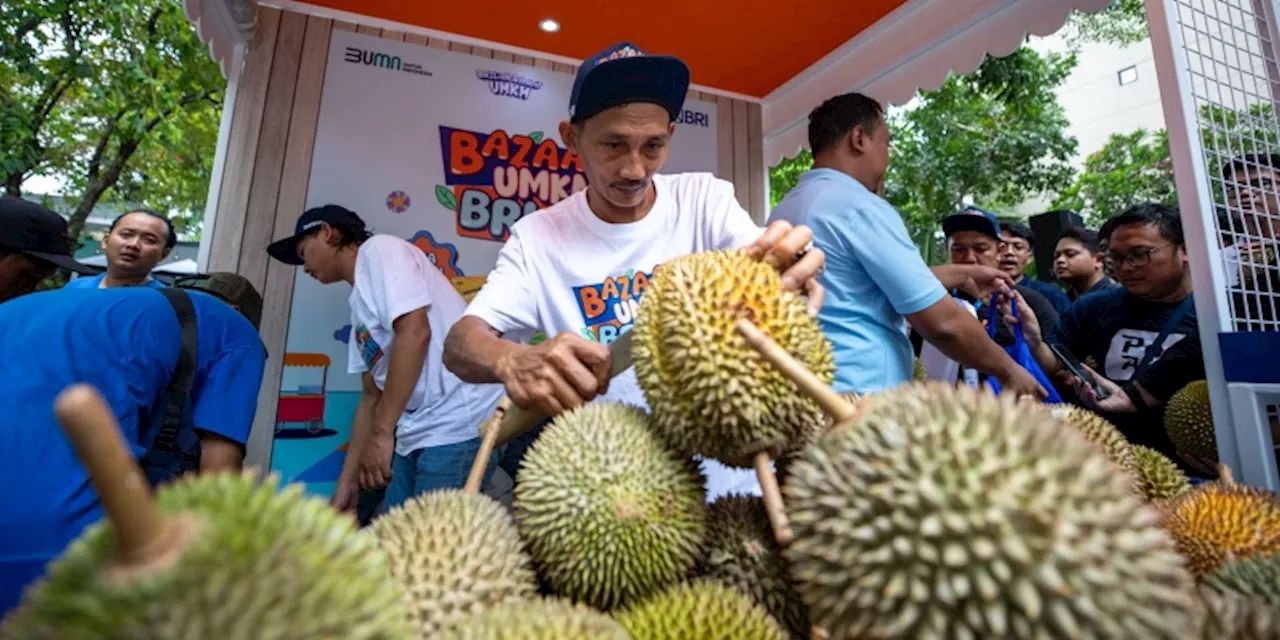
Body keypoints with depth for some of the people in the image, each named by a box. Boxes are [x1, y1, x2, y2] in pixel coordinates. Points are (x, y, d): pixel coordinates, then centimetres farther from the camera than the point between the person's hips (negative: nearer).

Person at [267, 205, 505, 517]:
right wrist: (346, 484, 22)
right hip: (418, 433, 9)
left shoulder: (379, 249, -2)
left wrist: (381, 434, -16)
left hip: (458, 424, -9)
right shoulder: (360, 303, 22)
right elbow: (372, 396, 22)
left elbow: (415, 333, -17)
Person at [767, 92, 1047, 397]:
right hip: (861, 397, -8)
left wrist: (962, 274, 29)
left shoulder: (786, 210, 11)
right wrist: (1007, 370, 5)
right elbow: (942, 323, -12)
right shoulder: (861, 207, -14)